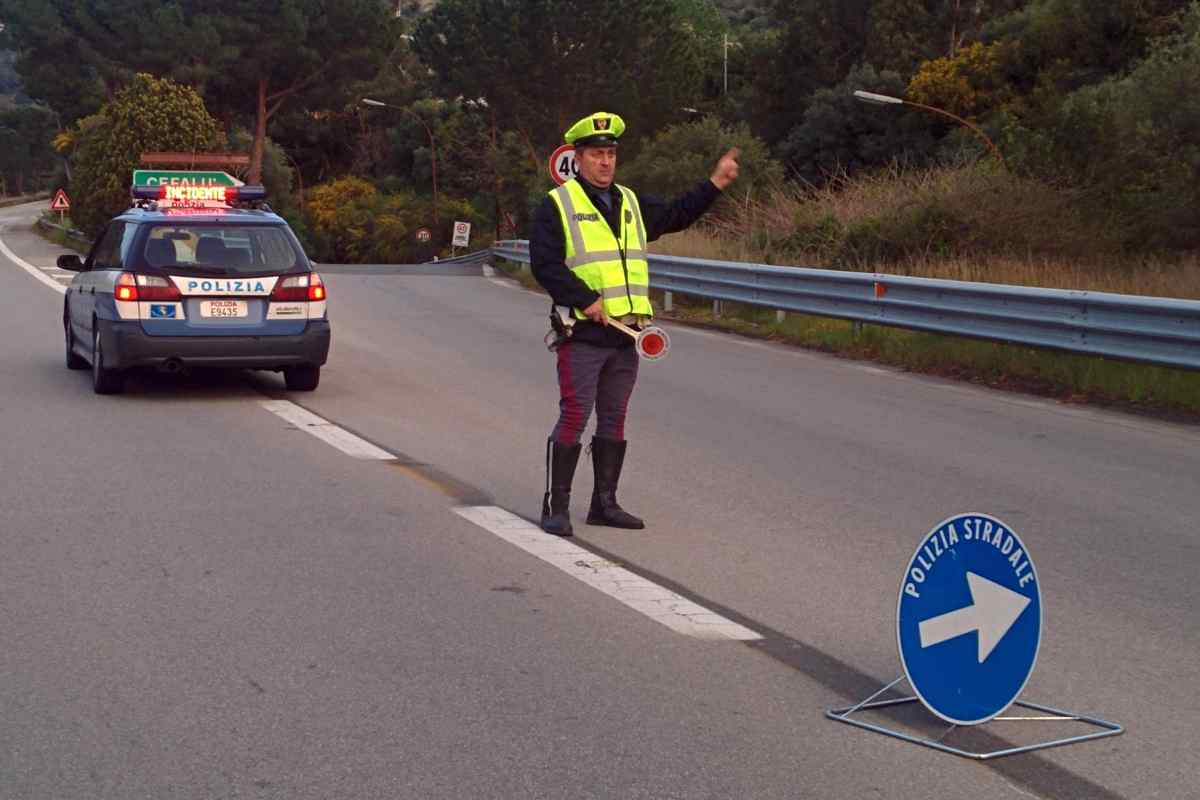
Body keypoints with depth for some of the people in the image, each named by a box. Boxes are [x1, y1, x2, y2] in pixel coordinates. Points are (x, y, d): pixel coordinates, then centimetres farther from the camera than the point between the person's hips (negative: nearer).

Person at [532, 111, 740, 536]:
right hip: (582, 333, -6)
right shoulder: (557, 205, -3)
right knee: (574, 417, -8)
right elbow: (545, 265, -11)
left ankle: (604, 502, 21)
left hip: (625, 334, 7)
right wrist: (586, 299, -19)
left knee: (613, 419, 11)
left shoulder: (631, 203, 17)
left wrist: (715, 183, 17)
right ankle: (556, 507, -1)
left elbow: (676, 215, 27)